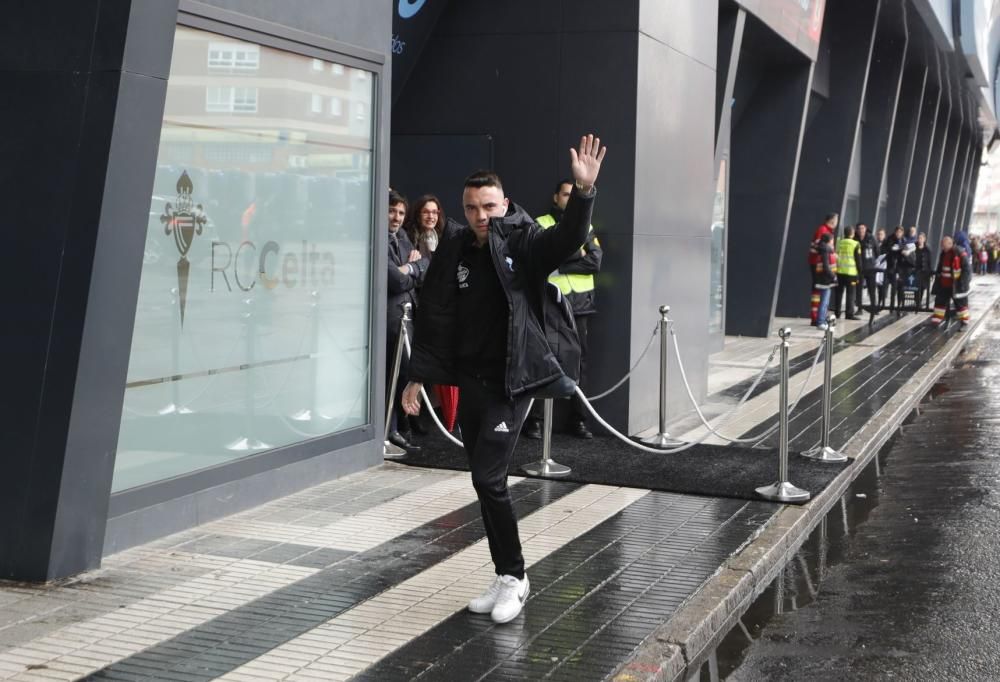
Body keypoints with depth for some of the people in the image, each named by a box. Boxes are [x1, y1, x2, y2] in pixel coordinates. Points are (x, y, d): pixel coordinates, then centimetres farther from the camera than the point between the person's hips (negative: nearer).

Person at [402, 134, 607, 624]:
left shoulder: (524, 245, -6)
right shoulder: (454, 252, 4)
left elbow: (569, 238, -25)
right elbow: (434, 317, 8)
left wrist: (584, 190, -40)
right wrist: (418, 376, 7)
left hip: (512, 379, -5)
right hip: (470, 379, 5)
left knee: (488, 477, -12)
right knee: (484, 481, 9)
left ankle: (513, 576, 4)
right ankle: (506, 578, 21)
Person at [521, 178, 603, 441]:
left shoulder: (585, 226, 13)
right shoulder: (540, 225, 1)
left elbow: (596, 262, -2)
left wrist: (561, 264, -10)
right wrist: (578, 253, -11)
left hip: (578, 304, 4)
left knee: (579, 359, 5)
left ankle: (578, 419, 12)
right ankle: (532, 419, 4)